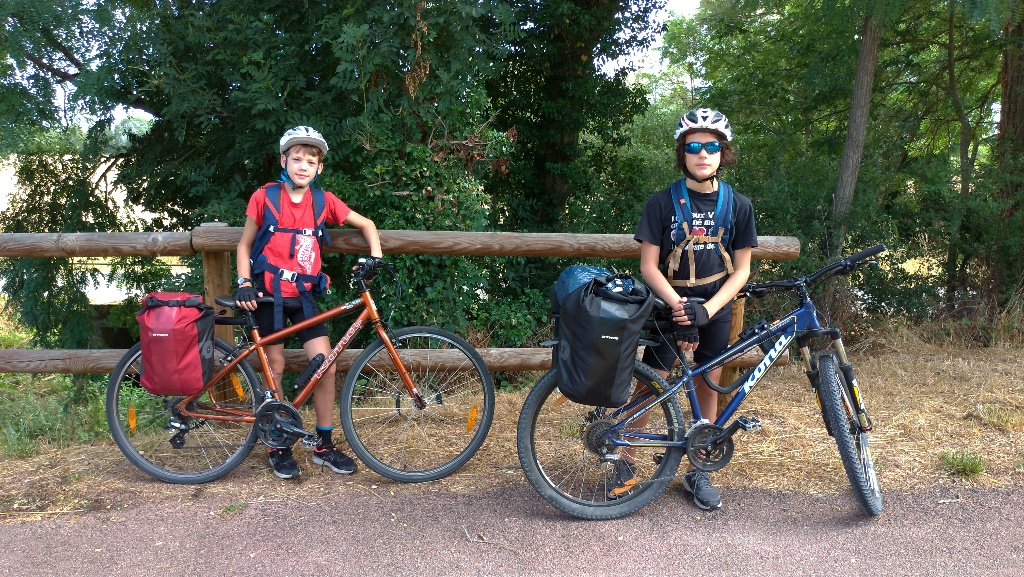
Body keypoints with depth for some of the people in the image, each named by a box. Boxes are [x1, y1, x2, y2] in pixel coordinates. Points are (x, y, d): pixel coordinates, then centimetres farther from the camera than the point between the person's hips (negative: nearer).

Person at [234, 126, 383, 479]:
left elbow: (366, 224, 12)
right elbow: (245, 244, 3)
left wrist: (375, 257, -2)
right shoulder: (265, 197, -4)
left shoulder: (323, 201, 2)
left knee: (325, 364, -5)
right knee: (275, 368, 3)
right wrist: (244, 283, -9)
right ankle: (279, 447, 18)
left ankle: (324, 446, 10)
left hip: (303, 294, 2)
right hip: (268, 293, -2)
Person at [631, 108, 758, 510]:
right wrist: (678, 306, -23)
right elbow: (648, 267, -9)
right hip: (669, 308, -2)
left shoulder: (738, 206, -1)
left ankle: (697, 472, 23)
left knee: (706, 389, 9)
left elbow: (741, 269, -1)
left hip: (716, 310, 2)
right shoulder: (662, 203, -7)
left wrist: (705, 310, -15)